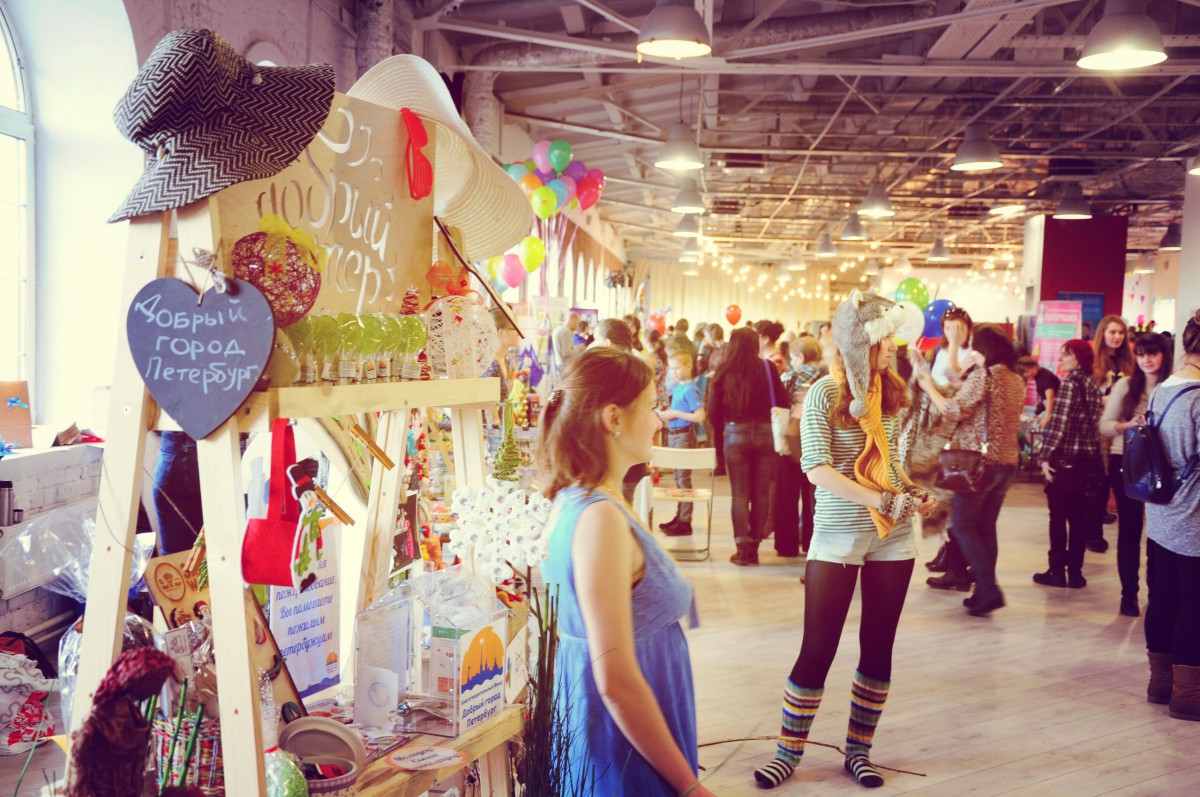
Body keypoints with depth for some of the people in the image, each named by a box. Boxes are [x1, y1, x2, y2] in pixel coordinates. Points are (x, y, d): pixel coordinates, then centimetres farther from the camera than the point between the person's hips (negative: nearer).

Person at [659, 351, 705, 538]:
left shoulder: (690, 389, -15)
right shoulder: (676, 387, 11)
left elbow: (700, 417, -23)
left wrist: (675, 413, -19)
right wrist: (669, 414, 6)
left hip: (684, 436, -9)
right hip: (673, 434, 9)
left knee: (684, 478, -4)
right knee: (678, 478, 16)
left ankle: (685, 522, 1)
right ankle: (679, 516, 26)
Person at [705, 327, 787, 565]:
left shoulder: (723, 372, -3)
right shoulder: (767, 368, -4)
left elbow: (713, 411, -1)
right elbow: (783, 402, 0)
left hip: (735, 434, 0)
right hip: (766, 432, 0)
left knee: (739, 493, 6)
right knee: (761, 492, 8)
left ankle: (743, 547, 3)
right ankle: (754, 548, 12)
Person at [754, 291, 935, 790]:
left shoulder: (891, 390, 5)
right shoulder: (825, 392, -11)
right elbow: (816, 468, -19)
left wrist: (915, 493, -1)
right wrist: (882, 500, -25)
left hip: (892, 537, 5)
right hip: (838, 536, -5)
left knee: (878, 649, 10)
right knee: (817, 650, 0)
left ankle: (859, 751, 25)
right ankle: (789, 752, 16)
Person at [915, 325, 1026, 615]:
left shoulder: (982, 374, -13)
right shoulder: (1017, 380, 10)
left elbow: (954, 411, -16)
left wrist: (929, 387, -1)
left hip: (979, 460, -8)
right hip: (1008, 461, 8)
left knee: (962, 525, -1)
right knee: (986, 527, 14)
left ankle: (988, 589, -10)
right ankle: (985, 592, 17)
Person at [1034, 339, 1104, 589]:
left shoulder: (1068, 383, -12)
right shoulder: (1093, 385, 10)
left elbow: (1059, 423, -18)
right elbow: (1096, 423, 11)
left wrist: (1045, 456, -13)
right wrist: (1092, 450, 15)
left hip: (1065, 458, -7)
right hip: (1089, 458, 7)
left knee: (1058, 517, 3)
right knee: (1079, 519, 9)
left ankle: (1057, 571, 8)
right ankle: (1075, 572, 14)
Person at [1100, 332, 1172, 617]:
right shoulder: (1126, 385, -2)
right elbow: (1105, 425, -2)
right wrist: (1129, 425, -20)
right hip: (1126, 463, 0)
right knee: (1129, 529, 6)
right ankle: (1129, 594, 15)